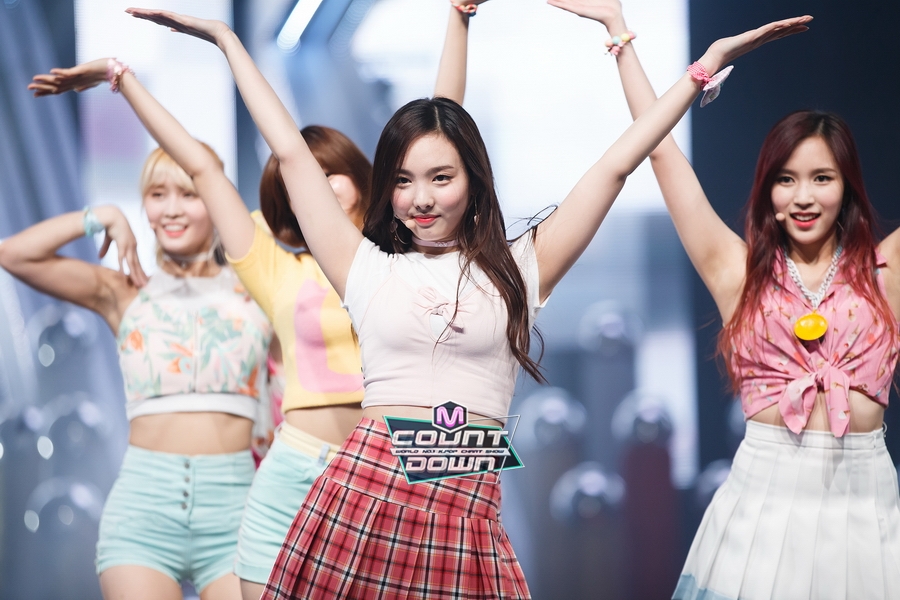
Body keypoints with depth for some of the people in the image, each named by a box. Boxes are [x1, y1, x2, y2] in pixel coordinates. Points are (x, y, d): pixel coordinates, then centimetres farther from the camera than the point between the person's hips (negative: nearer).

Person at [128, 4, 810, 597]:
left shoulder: (515, 272, 12)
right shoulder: (370, 270, 11)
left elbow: (615, 167, 11)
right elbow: (292, 152, 15)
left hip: (466, 514, 0)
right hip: (362, 490, 0)